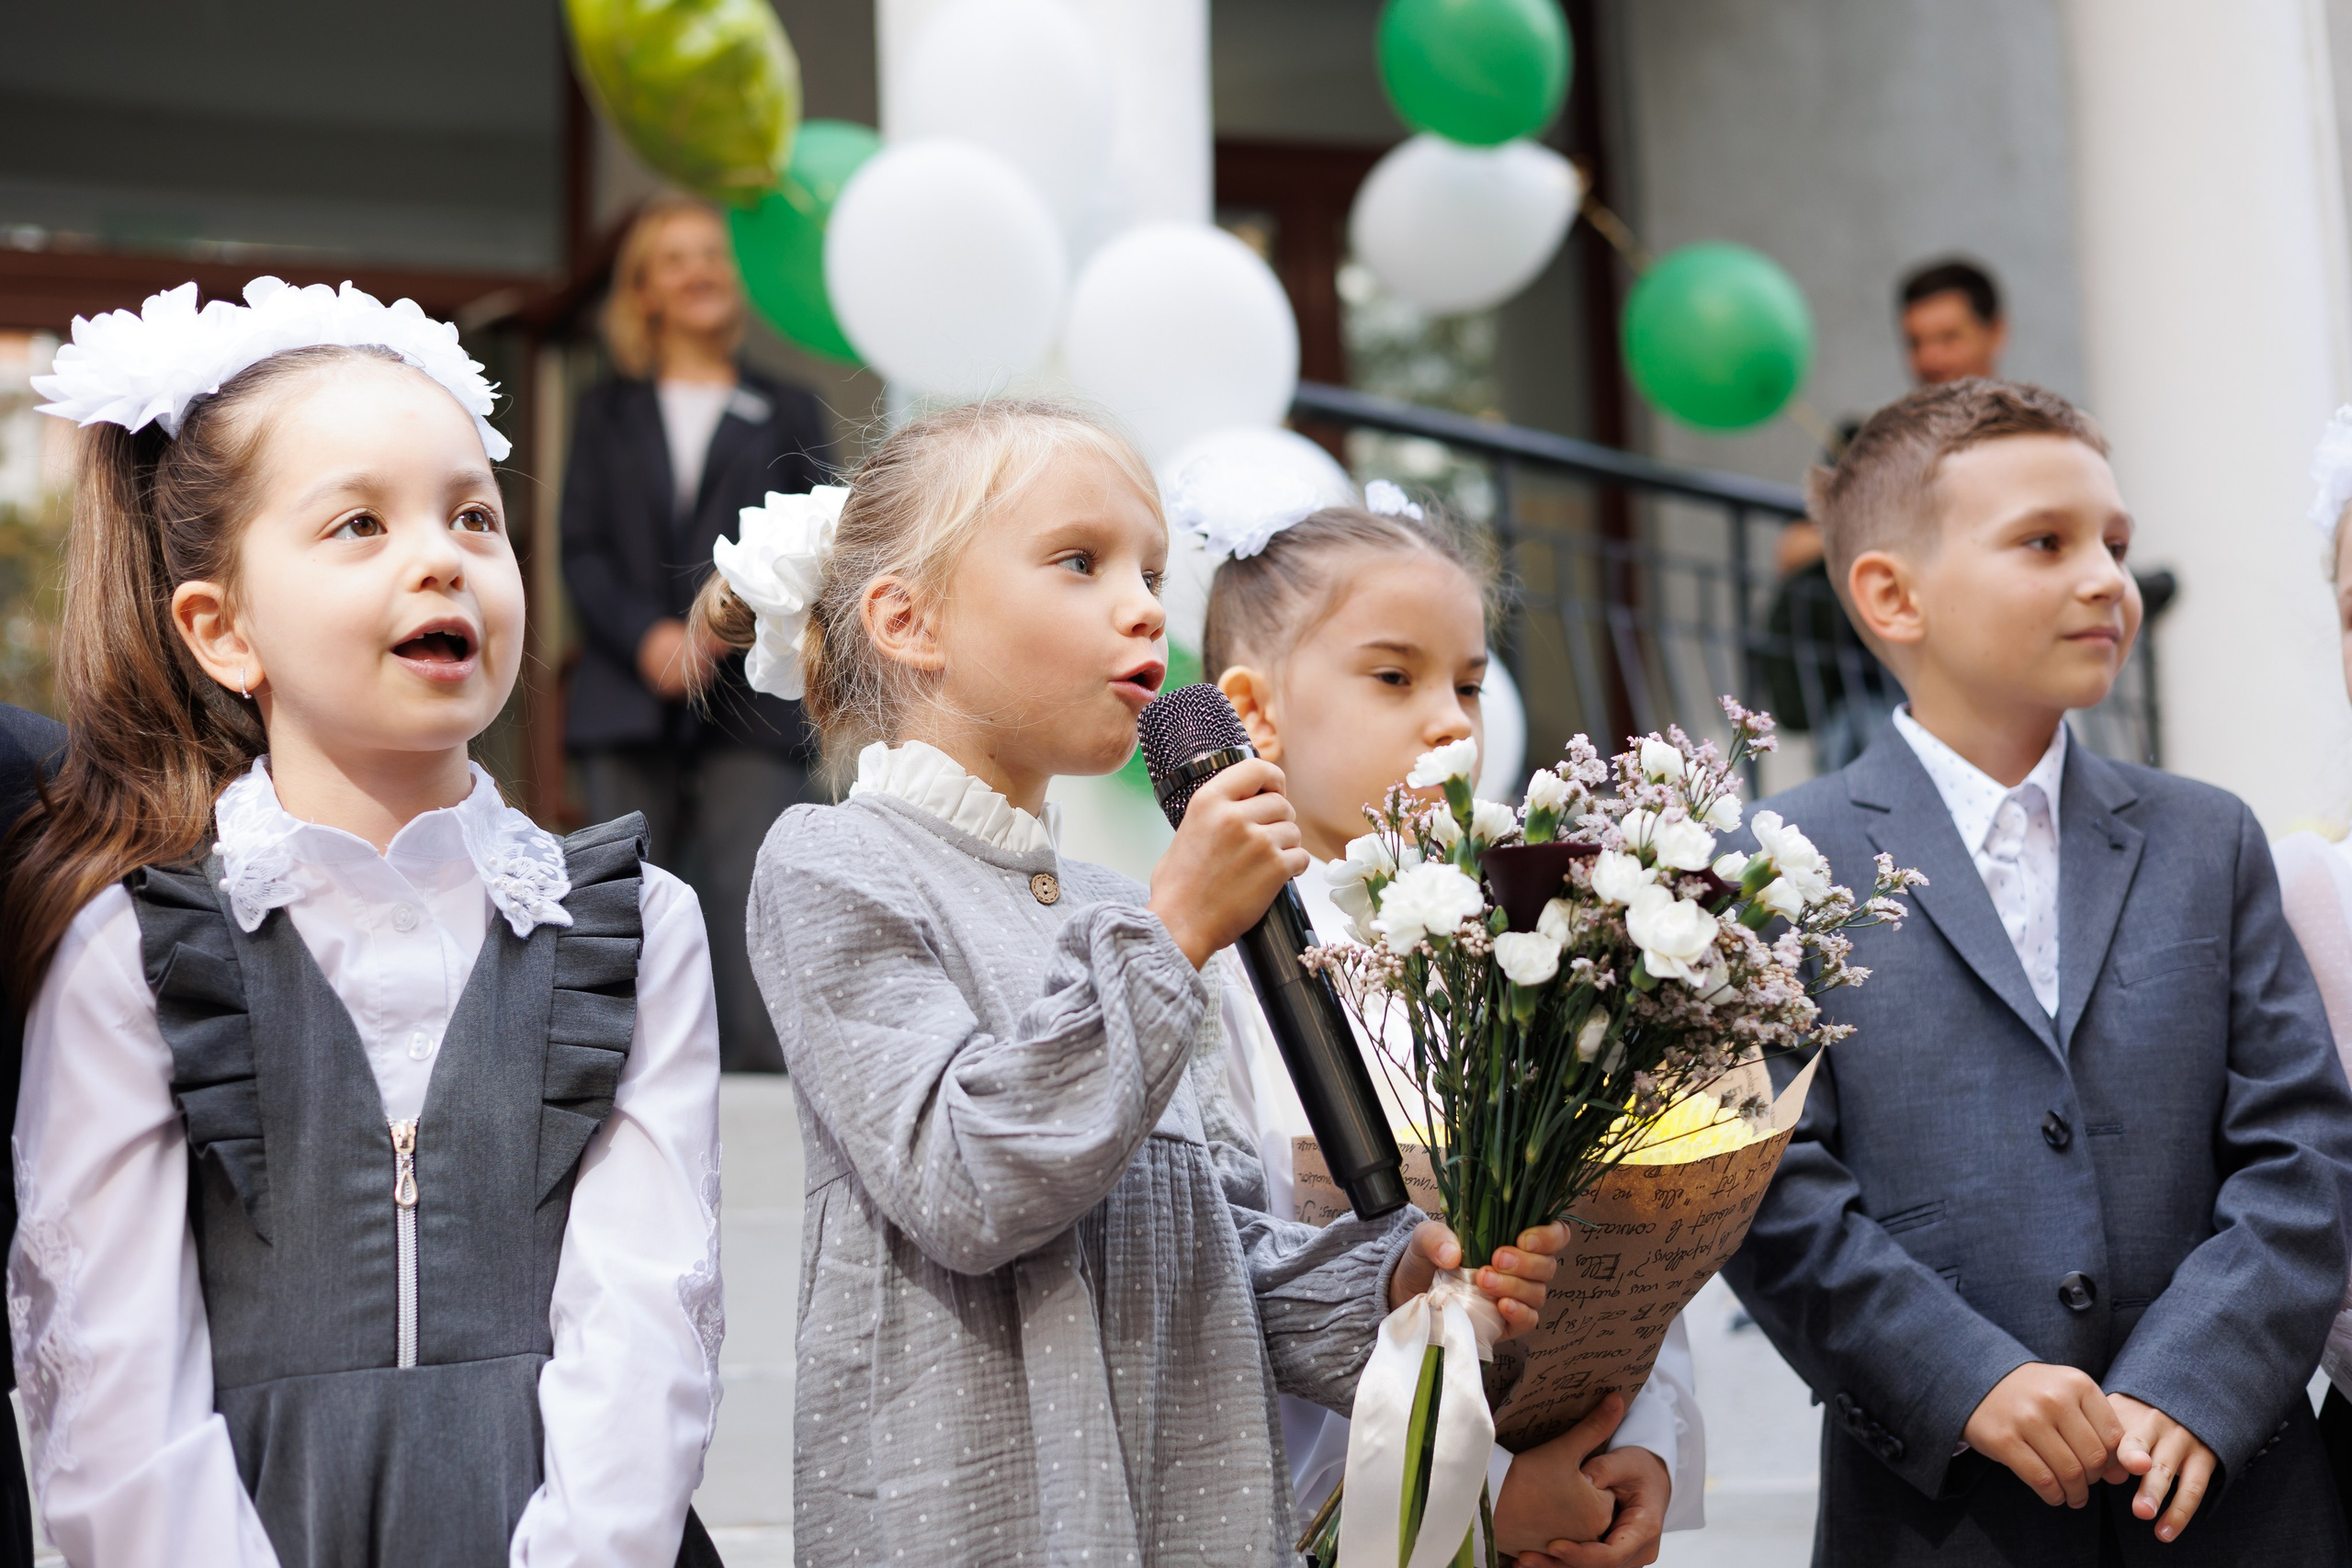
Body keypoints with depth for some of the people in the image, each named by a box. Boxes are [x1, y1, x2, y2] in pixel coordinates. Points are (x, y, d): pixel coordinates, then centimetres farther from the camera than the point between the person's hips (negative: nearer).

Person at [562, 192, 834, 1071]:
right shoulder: (607, 413, 19)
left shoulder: (786, 415, 15)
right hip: (631, 705, 2)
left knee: (753, 916, -12)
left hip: (751, 708, -2)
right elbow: (581, 550, 9)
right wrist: (646, 636, -9)